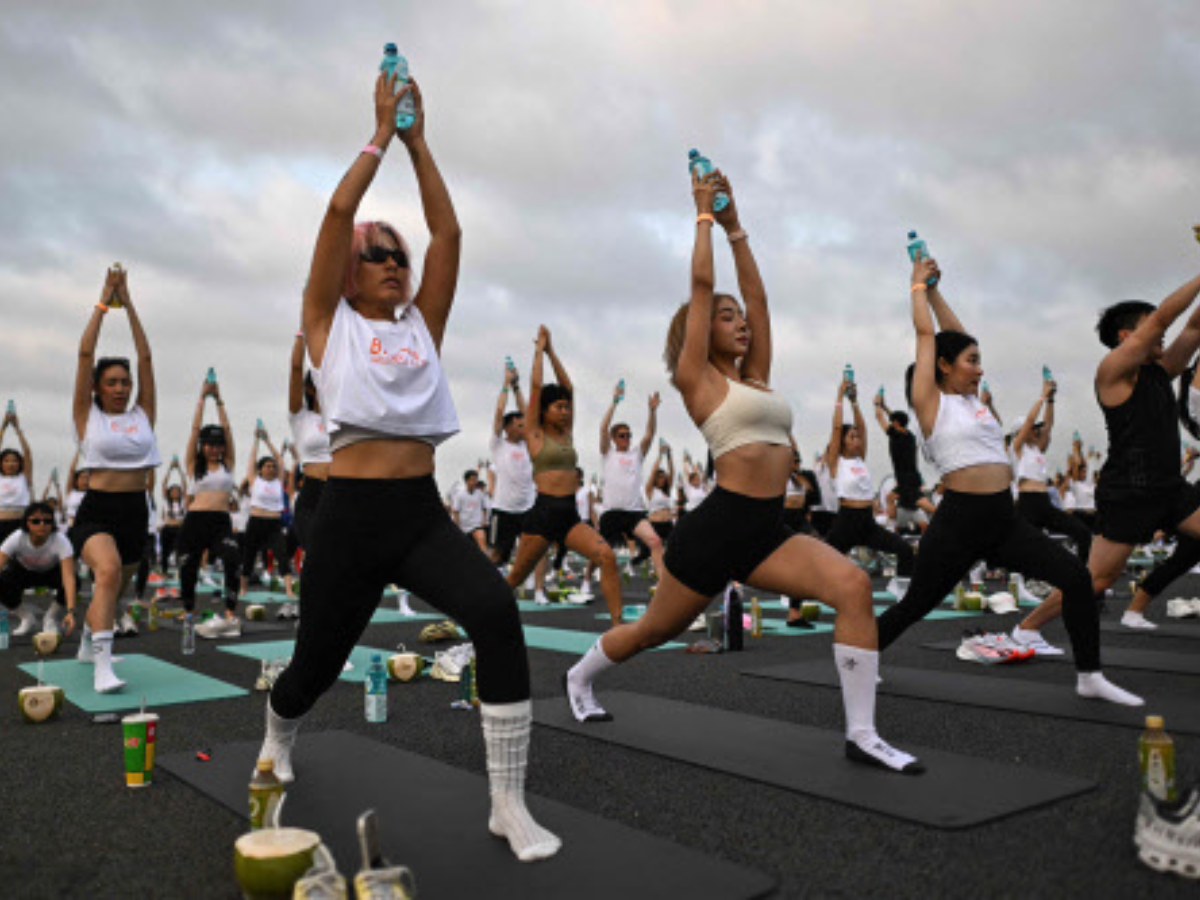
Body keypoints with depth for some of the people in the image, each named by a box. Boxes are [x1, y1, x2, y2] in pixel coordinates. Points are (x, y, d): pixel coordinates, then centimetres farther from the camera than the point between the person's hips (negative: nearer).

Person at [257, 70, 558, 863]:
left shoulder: (421, 325, 16)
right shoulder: (330, 322, 7)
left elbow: (449, 233, 7)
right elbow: (338, 214, -4)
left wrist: (418, 141, 8)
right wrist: (381, 135, 3)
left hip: (423, 513, 2)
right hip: (351, 515, -2)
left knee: (497, 613, -25)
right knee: (319, 662, 11)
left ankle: (510, 805, -17)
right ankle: (278, 740, 50)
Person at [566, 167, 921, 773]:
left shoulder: (753, 378, 16)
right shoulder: (697, 379, -2)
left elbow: (756, 293, 16)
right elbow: (701, 285, -5)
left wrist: (735, 225, 21)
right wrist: (705, 215, 5)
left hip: (768, 530, 6)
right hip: (718, 526, -6)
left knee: (853, 586, -18)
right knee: (654, 631, 12)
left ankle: (861, 733, -14)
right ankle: (579, 677, 42)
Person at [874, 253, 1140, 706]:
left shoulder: (972, 398, 14)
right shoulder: (930, 401, -4)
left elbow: (955, 333, 19)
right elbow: (925, 333, -2)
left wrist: (935, 289, 25)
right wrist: (920, 284, 11)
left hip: (1005, 519, 7)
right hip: (959, 520, -7)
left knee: (1076, 576, -7)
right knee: (914, 606, 4)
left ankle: (1090, 676, 5)